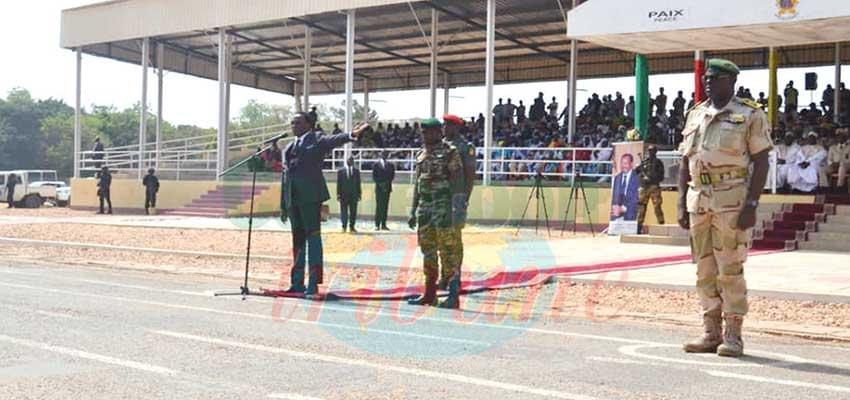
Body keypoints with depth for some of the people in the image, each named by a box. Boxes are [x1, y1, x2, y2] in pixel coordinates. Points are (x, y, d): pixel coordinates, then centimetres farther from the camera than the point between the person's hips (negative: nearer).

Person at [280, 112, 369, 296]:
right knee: (297, 240, 11)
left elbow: (334, 140, -18)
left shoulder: (317, 141, 2)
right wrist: (283, 206, 19)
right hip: (292, 199, 6)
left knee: (313, 237, -6)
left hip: (310, 196, -6)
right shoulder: (288, 148, 21)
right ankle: (297, 283, 17)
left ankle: (313, 284, -5)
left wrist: (351, 135, -41)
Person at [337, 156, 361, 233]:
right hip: (344, 195, -1)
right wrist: (338, 194, -2)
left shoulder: (356, 171, 10)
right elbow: (338, 183, 4)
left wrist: (359, 194, 4)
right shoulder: (340, 171, 6)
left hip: (353, 195, 1)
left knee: (353, 212, 2)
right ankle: (344, 226, 8)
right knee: (344, 212, 0)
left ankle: (352, 227, 10)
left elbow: (358, 183, 9)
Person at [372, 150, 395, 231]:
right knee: (378, 206, -6)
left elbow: (392, 175, 8)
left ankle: (383, 225, 2)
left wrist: (387, 183, -7)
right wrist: (380, 183, -11)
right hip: (379, 188, -2)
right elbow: (374, 176, 1)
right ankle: (377, 225, -5)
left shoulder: (390, 165, 11)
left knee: (385, 206, 1)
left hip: (387, 188, 2)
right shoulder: (376, 165, 5)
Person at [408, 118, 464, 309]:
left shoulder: (450, 152, -6)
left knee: (448, 250, -7)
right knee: (427, 250, 10)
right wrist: (413, 211, 17)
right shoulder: (421, 154, 15)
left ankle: (454, 295, -4)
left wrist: (455, 207, -19)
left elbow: (456, 181, -11)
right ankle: (429, 294, 18)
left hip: (443, 207, -7)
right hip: (424, 207, 7)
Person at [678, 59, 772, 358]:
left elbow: (762, 163, -5)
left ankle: (733, 336, 1)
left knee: (730, 270, -6)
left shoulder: (750, 115, 0)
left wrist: (752, 205, -14)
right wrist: (682, 204, 10)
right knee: (705, 271, 7)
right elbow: (685, 163, 17)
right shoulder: (696, 115, 16)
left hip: (732, 201, -6)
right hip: (699, 201, 6)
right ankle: (711, 333, 14)